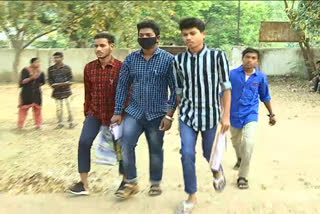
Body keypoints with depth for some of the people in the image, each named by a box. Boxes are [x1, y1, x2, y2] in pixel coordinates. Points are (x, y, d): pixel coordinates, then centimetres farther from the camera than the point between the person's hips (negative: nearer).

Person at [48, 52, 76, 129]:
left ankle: (71, 122, 15)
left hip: (66, 90, -1)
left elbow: (70, 78, 1)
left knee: (69, 106, 2)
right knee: (59, 108, 6)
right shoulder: (51, 69, 3)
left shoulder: (67, 68, -1)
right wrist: (54, 85, -14)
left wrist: (67, 83, -17)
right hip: (57, 91, 2)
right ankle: (60, 122, 19)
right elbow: (50, 79, 4)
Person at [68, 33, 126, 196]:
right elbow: (88, 93, 9)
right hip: (95, 113, 3)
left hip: (115, 115, -3)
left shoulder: (121, 68, -12)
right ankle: (84, 184, 1)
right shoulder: (89, 68, 1)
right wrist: (86, 113, 13)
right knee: (84, 142, -10)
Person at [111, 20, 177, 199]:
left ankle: (156, 183, 30)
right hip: (134, 112, 2)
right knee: (126, 144, -10)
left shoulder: (168, 59, -6)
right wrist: (118, 112, 3)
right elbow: (123, 86, 6)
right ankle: (132, 183, 9)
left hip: (157, 114, -2)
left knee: (156, 150, 10)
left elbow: (175, 89, -6)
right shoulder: (131, 59, 3)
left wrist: (169, 115, -12)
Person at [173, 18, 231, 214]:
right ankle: (192, 196, 15)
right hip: (187, 114, 2)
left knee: (210, 153, 13)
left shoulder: (218, 56, -11)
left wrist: (226, 115, -8)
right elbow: (179, 90, 9)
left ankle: (217, 171, 49)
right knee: (187, 155, -3)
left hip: (210, 113, -2)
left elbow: (226, 87, -6)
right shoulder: (179, 60, -1)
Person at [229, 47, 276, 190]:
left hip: (250, 115, -2)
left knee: (248, 143, -22)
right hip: (234, 114, 2)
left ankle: (243, 177, -9)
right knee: (236, 142, 22)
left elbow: (265, 97, 7)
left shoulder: (261, 77, -7)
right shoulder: (232, 74, -10)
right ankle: (240, 159, 57)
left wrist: (271, 114, 14)